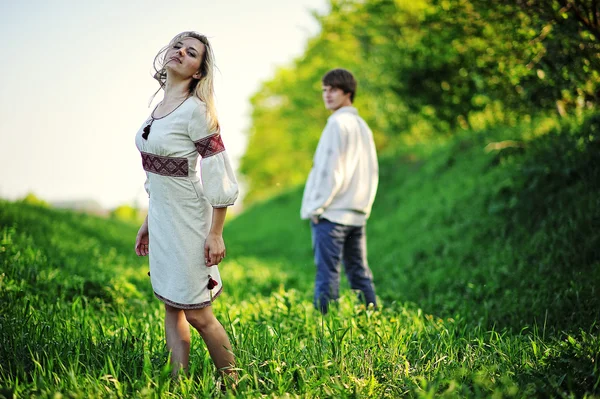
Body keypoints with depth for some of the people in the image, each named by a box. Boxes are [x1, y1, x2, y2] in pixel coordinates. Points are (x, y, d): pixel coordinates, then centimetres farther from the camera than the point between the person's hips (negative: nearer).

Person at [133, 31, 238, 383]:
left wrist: (216, 234, -18)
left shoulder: (195, 110, -15)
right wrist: (148, 224, 18)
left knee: (197, 314, -1)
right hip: (162, 222, 8)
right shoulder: (160, 107, 9)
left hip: (188, 223, -8)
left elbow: (219, 177, -17)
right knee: (172, 309, 11)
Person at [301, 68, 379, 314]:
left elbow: (332, 169, -15)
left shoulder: (337, 124, -9)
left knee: (327, 275, -7)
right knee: (359, 274, 11)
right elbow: (371, 172, 19)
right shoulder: (362, 126, 18)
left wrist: (317, 207, -10)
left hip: (331, 213, -8)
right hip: (358, 214, 8)